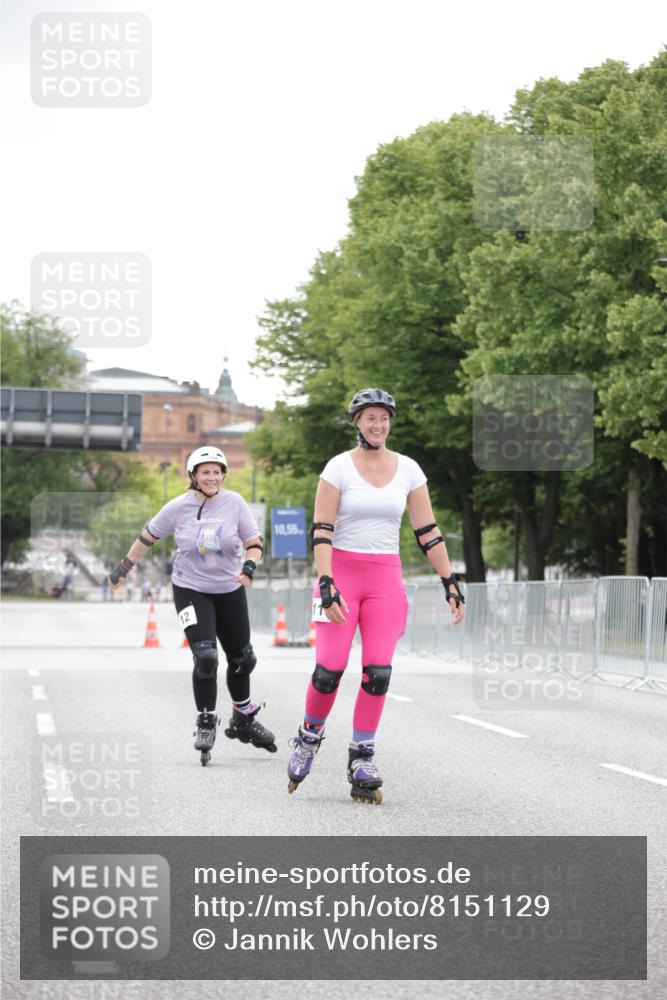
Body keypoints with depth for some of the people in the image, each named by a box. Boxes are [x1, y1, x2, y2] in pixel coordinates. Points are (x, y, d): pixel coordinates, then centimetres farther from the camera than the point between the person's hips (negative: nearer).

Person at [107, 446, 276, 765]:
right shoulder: (179, 507, -10)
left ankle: (243, 720, 36)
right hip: (190, 590, -3)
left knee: (242, 659, 12)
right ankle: (205, 724, -2)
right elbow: (148, 537, 4)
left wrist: (249, 566, -25)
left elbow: (254, 543, -4)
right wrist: (123, 567, 12)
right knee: (205, 657, -19)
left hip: (230, 591, 3)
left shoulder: (234, 503, -8)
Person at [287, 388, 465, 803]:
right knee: (330, 668, -11)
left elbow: (428, 532, 7)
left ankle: (362, 761, 2)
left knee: (378, 672, -8)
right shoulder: (339, 468, -4)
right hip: (342, 572, -2)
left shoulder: (408, 469, 5)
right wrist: (327, 585, -19)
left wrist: (451, 583, 2)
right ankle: (309, 737, 16)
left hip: (386, 577, 3)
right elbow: (321, 531, -8)